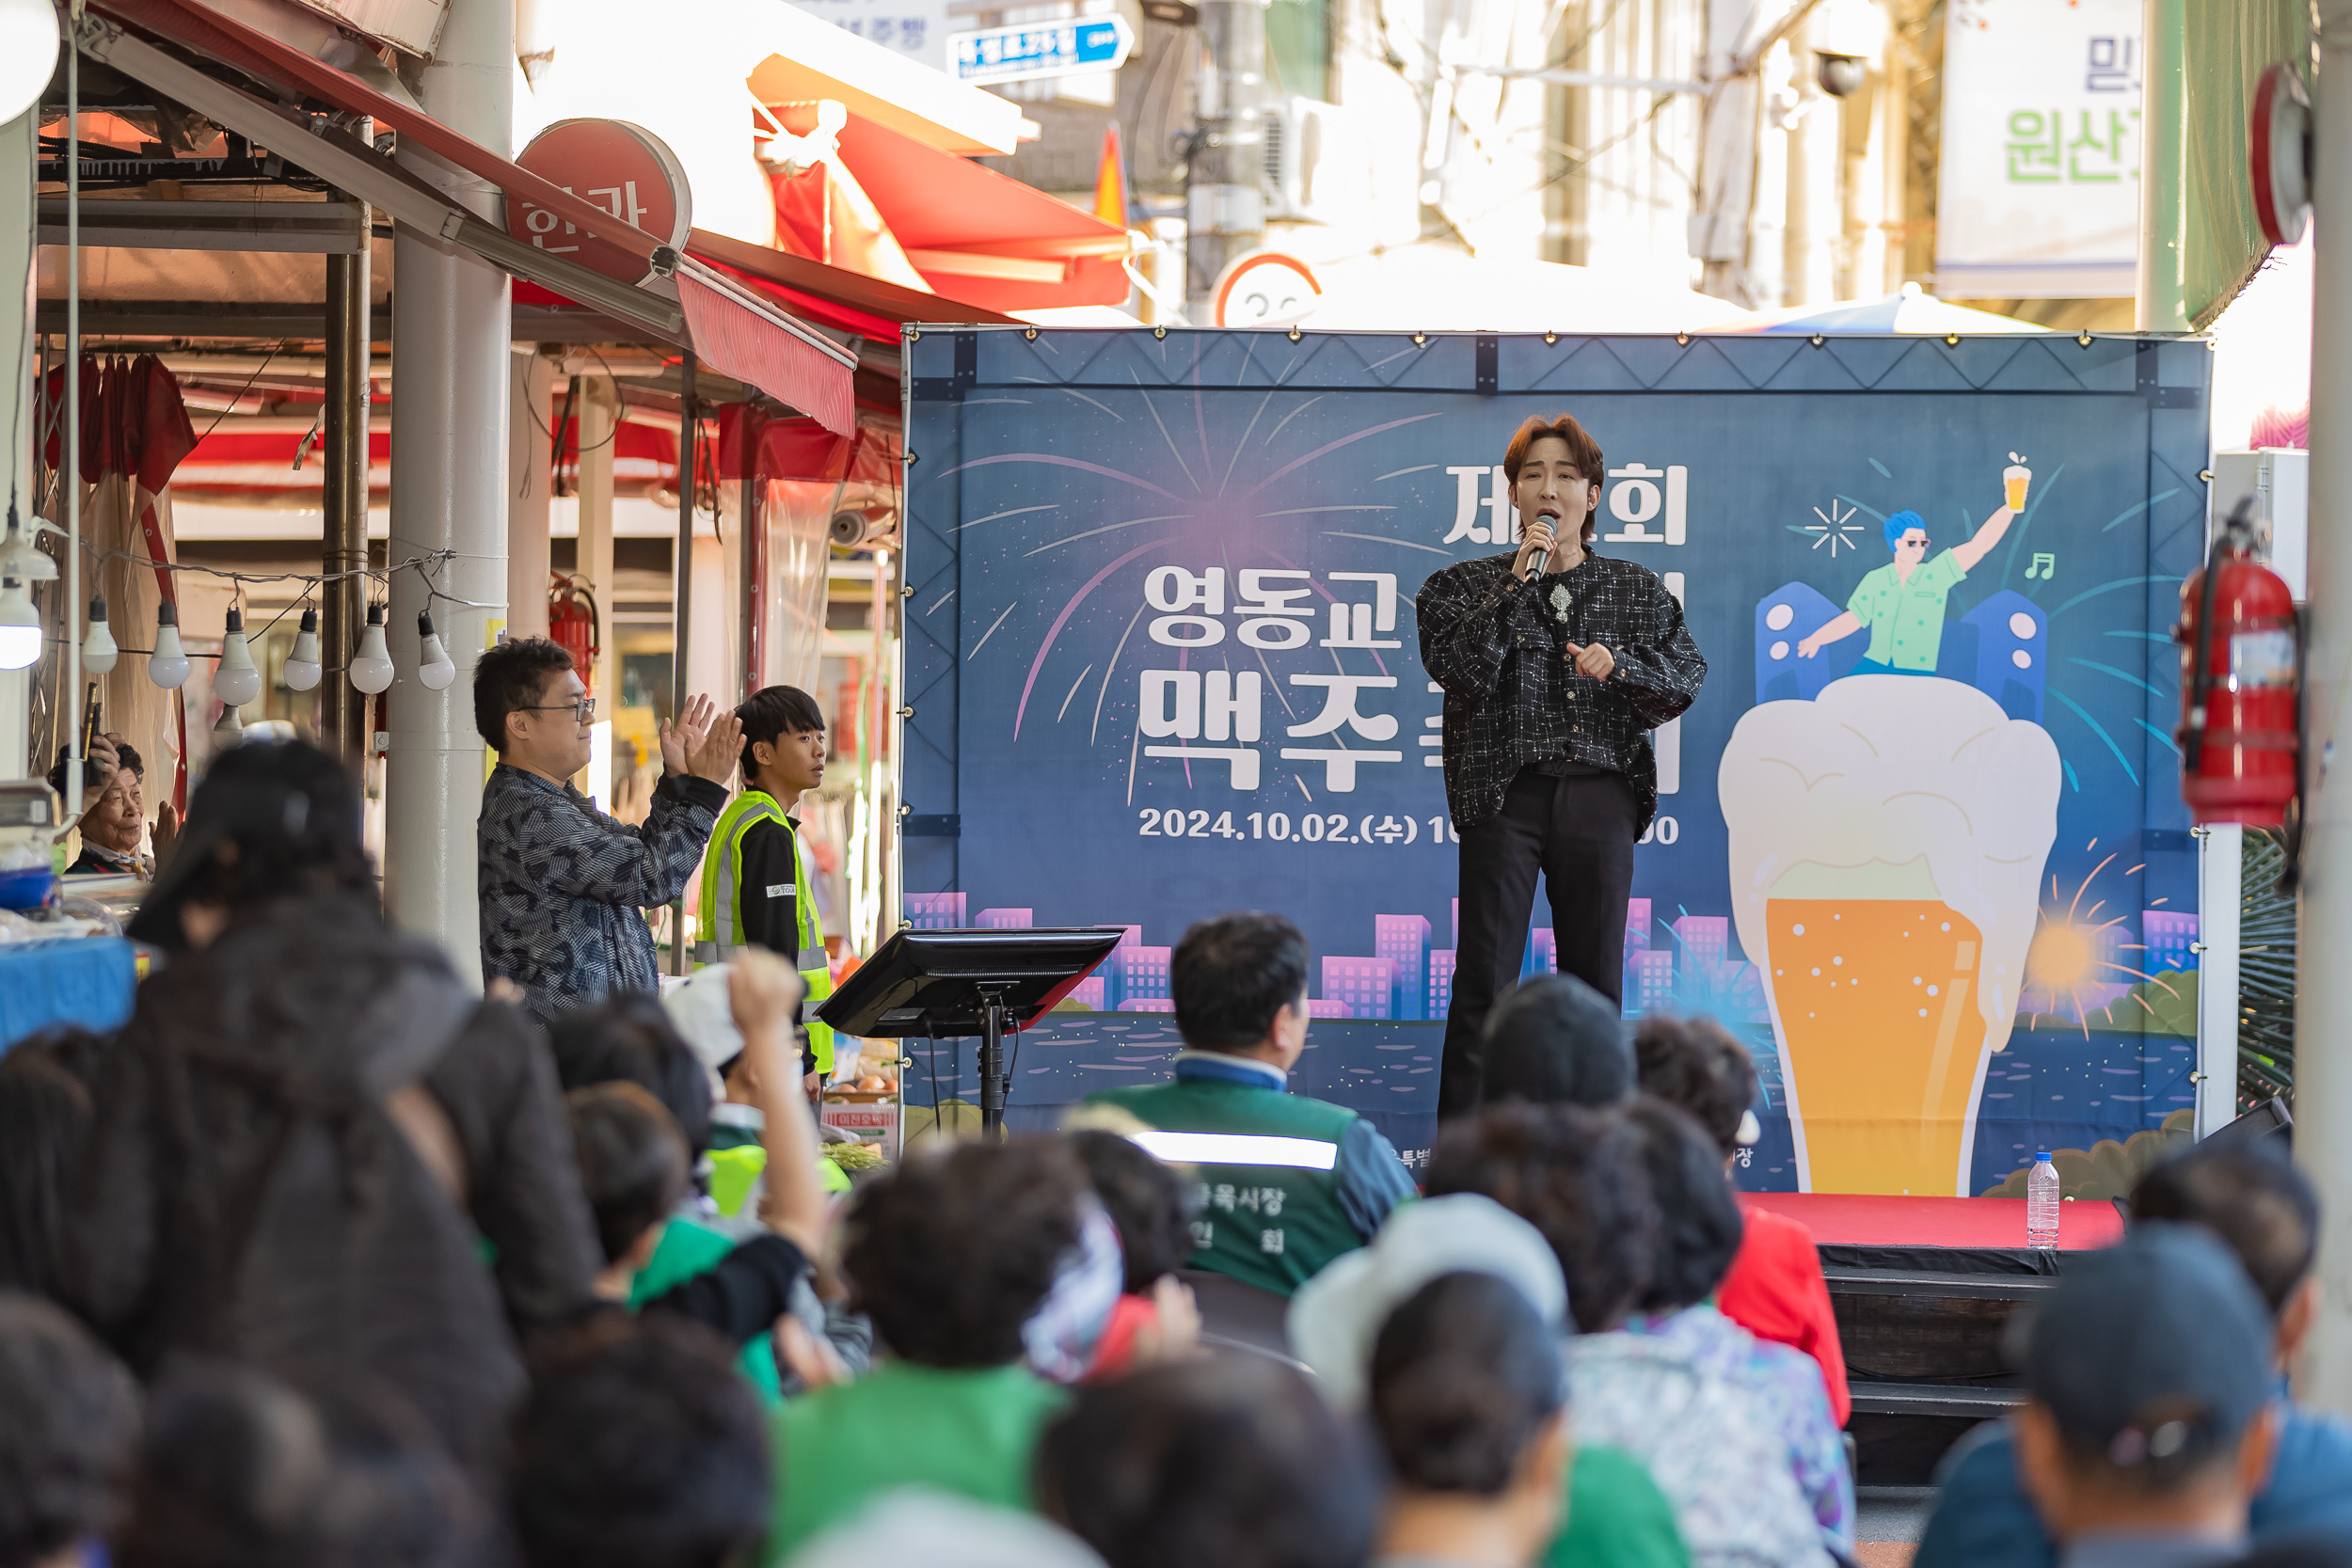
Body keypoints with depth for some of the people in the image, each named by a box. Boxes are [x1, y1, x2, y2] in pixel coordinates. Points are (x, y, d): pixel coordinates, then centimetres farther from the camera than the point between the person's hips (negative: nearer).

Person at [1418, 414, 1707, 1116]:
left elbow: (1686, 677, 6)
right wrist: (1518, 583, -12)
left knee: (1596, 979, 4)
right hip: (1505, 792, -2)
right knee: (1485, 979, -7)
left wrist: (1620, 665, -13)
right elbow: (1455, 668, -9)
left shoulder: (1637, 590, 13)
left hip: (1599, 793, 2)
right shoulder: (1467, 586, 7)